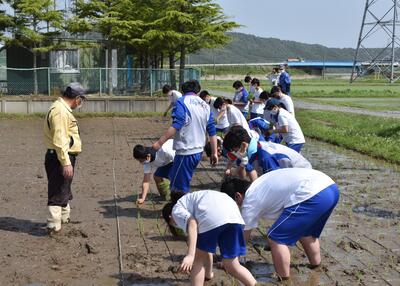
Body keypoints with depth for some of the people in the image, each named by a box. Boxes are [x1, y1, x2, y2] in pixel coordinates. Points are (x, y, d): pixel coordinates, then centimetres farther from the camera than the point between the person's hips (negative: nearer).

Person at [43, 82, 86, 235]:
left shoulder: (63, 109, 15)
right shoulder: (60, 111, -20)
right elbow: (59, 140, -25)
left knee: (64, 190, 23)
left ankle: (65, 217, 39)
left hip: (65, 157, 11)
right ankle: (54, 226, 1)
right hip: (60, 159, -11)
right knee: (58, 193, -5)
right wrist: (66, 163, -26)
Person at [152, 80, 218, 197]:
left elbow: (176, 126, -21)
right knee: (183, 185, 21)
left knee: (178, 188, -2)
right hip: (199, 151, 8)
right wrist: (214, 153, 16)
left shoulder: (182, 102, -8)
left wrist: (159, 142, -21)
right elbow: (212, 131, 12)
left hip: (185, 152, -8)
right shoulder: (205, 105, 13)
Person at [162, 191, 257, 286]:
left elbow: (192, 224, -5)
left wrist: (190, 255, -14)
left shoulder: (176, 210, 22)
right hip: (233, 215, 7)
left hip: (212, 217, -7)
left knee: (198, 259, 14)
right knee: (231, 265, 20)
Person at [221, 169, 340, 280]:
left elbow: (243, 238, 14)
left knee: (275, 239, 1)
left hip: (312, 196, -10)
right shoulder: (258, 186, 27)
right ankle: (315, 269, 45)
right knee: (305, 231, 33)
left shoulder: (249, 201, 5)